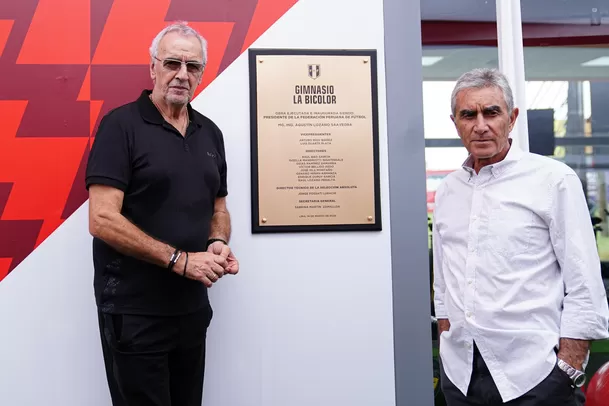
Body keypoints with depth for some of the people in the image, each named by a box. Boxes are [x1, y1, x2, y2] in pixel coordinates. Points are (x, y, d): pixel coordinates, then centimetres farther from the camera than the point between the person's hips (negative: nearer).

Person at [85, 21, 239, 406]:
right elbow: (102, 220, -18)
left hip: (193, 308, 6)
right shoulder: (121, 124, -10)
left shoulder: (210, 132, 9)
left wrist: (218, 243, -6)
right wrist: (180, 260, -20)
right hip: (134, 313, -6)